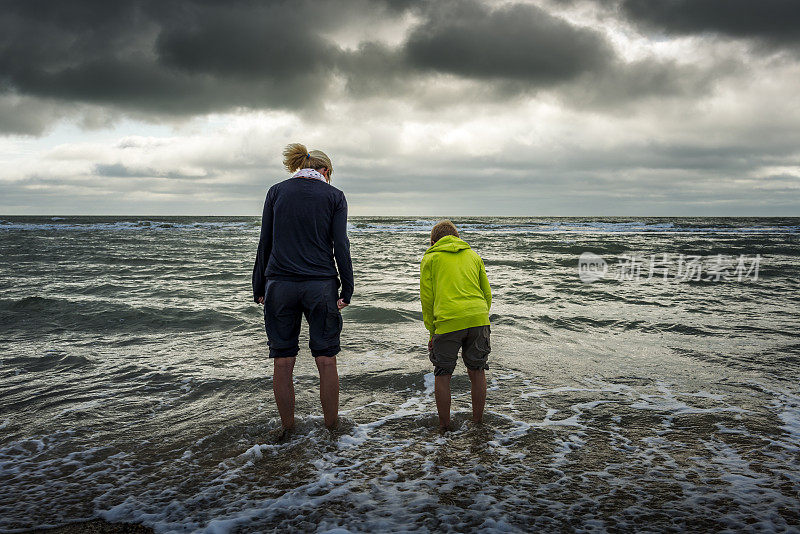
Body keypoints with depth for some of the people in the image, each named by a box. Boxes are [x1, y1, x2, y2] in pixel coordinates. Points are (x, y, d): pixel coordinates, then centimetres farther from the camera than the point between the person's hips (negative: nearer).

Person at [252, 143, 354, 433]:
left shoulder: (276, 191, 8)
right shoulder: (334, 196, 4)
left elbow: (265, 243, 6)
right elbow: (340, 245, -2)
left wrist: (259, 287, 10)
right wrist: (347, 289, 1)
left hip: (280, 285, 1)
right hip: (320, 285, -1)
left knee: (283, 361, 8)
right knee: (326, 359, 8)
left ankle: (287, 428, 17)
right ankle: (331, 425, 17)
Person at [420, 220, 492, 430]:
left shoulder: (430, 258, 12)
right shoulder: (473, 255, 21)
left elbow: (427, 298, 6)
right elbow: (487, 293, 18)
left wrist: (432, 332, 11)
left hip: (448, 321, -3)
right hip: (478, 318, 3)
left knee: (442, 375, 11)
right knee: (477, 372, 17)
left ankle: (444, 426, 18)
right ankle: (478, 422, 26)